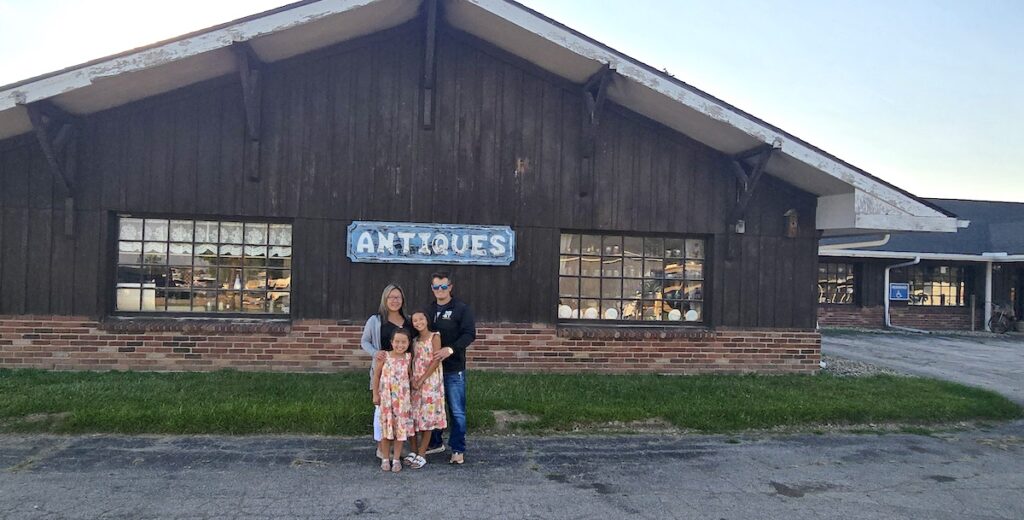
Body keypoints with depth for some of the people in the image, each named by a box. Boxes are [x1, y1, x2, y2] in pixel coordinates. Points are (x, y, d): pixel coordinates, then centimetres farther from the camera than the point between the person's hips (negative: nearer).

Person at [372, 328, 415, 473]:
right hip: (386, 397, -1)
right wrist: (375, 394, -1)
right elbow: (376, 375, -1)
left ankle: (396, 459, 18)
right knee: (385, 428, 7)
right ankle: (385, 458, 21)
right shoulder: (385, 356, -9)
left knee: (400, 428, 5)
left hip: (402, 398, 1)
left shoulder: (408, 357, -3)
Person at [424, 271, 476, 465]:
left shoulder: (461, 308, -4)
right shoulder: (428, 310, 11)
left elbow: (470, 334, -13)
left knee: (457, 411, 1)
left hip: (454, 369, -5)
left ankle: (458, 449, 11)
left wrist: (451, 349, -27)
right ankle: (435, 443, 30)